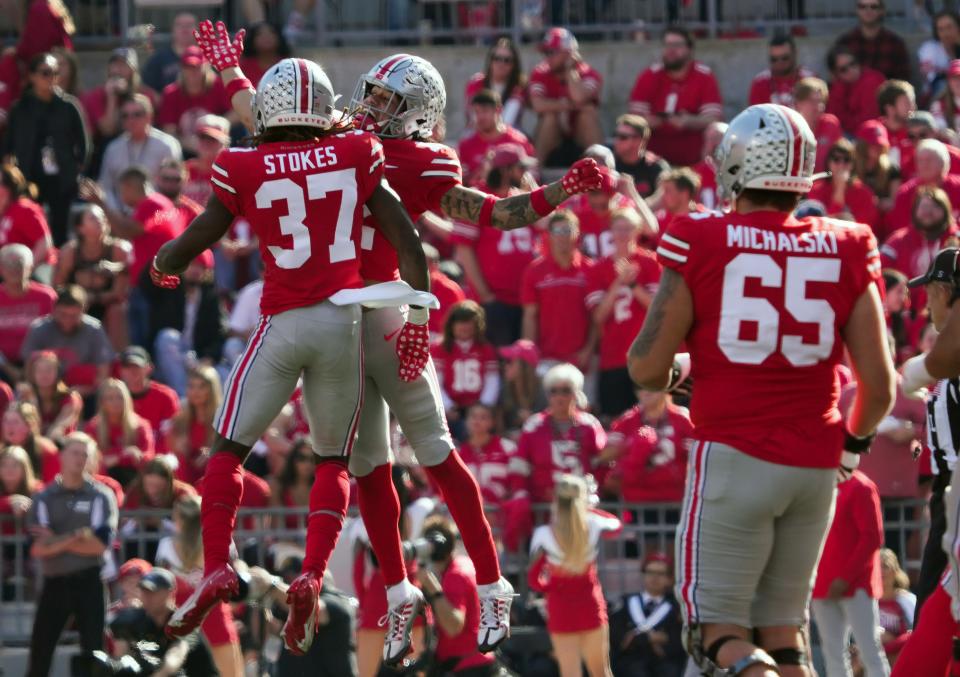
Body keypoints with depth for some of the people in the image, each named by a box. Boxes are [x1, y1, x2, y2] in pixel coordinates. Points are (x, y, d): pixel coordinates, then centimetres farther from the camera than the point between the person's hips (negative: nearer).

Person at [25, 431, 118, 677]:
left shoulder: (101, 497, 2)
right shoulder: (44, 498, 7)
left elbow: (100, 545, -9)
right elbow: (38, 549, -5)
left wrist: (55, 541, -10)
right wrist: (76, 537, -18)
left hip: (89, 582, -2)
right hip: (54, 582, 2)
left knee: (94, 649, -2)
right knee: (39, 651, 1)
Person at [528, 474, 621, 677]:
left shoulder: (544, 535, -16)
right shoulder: (593, 526, -11)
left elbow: (534, 580, -8)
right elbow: (616, 525, 14)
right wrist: (589, 510, 23)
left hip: (561, 608, -2)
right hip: (591, 606, 2)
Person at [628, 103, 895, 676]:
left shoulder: (702, 245, -6)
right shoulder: (846, 253, 3)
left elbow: (647, 368, -5)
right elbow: (879, 384, 3)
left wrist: (674, 370, 19)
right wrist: (854, 441, 24)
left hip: (735, 457, -4)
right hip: (816, 467, 4)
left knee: (719, 631, 1)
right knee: (781, 631, 13)